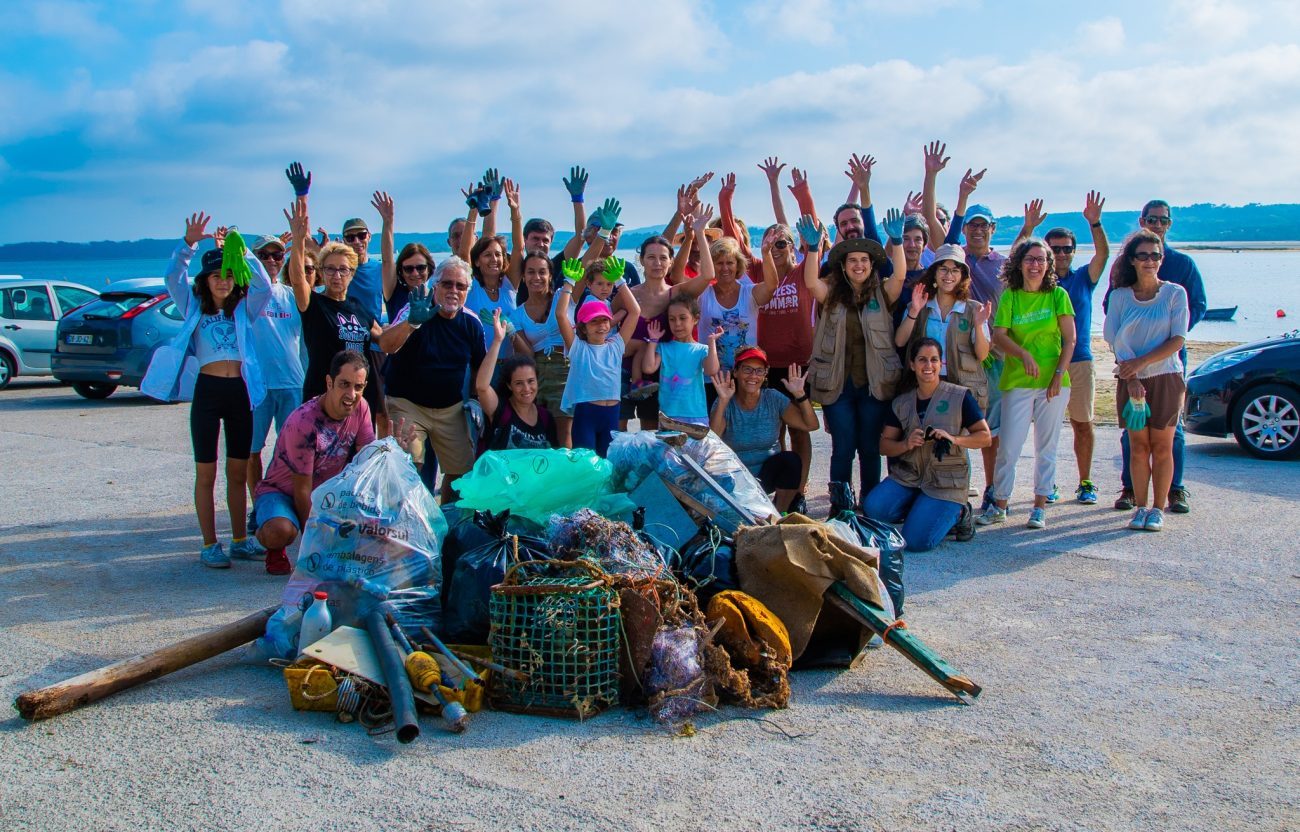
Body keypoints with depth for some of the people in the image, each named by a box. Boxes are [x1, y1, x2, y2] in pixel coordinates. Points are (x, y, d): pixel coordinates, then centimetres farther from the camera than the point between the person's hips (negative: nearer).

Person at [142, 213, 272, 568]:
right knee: (206, 473, 2)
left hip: (240, 391, 2)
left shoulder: (244, 309, 10)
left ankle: (240, 540, 18)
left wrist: (242, 253, -16)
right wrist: (189, 243, -19)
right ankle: (209, 545, 9)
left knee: (238, 472, 9)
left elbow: (264, 286, -6)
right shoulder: (194, 308, 9)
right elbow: (173, 277, -5)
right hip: (207, 391, -1)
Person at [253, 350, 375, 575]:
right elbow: (302, 489, -23)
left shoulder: (360, 408, -11)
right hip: (282, 492, -5)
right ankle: (275, 549, 0)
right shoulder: (303, 422, -30)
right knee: (281, 532, -37)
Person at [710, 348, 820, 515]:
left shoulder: (773, 399, -3)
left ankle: (780, 516, -9)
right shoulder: (726, 404, -9)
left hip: (767, 474, 3)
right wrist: (723, 402, -32)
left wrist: (800, 395, -20)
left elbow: (811, 425, -7)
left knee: (791, 459, -26)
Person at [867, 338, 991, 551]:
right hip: (908, 476, 4)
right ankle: (921, 510, 7)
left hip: (946, 482, -4)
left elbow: (985, 436, -3)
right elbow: (884, 444, 8)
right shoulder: (901, 403, 9)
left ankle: (955, 512, 10)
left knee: (917, 541, -21)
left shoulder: (960, 396, -2)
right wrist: (906, 444, -15)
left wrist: (954, 439, -21)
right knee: (873, 507, -23)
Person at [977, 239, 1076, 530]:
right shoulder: (1010, 296, 2)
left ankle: (1040, 506, 14)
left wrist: (1059, 374, -8)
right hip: (1017, 381, 0)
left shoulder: (1058, 295, 1)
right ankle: (999, 505, 11)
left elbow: (1070, 340, 1)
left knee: (1046, 446, 6)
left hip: (1052, 381, 0)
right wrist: (1023, 354, -22)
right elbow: (998, 335, -6)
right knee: (1008, 445, -1)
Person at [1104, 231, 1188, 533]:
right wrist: (1131, 379, -13)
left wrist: (1141, 362, -15)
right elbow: (1115, 341, -1)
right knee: (1138, 446, 3)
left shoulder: (1175, 293, 0)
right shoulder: (1120, 296, 5)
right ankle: (1140, 507, 11)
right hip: (1130, 380, 2)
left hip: (1165, 378, -1)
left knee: (1162, 446, 1)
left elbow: (1178, 340, -6)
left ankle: (1158, 509, 9)